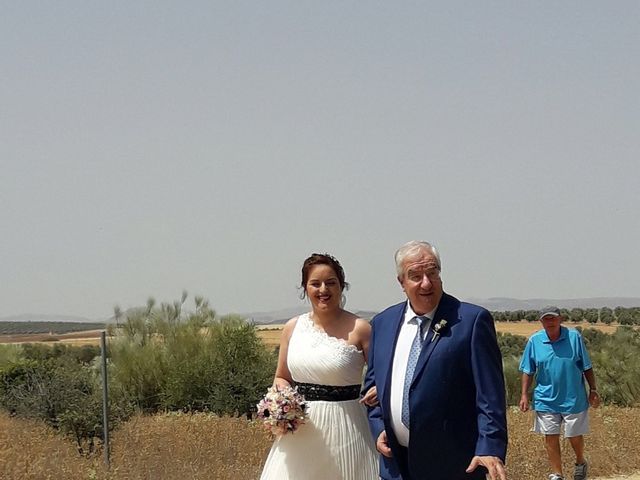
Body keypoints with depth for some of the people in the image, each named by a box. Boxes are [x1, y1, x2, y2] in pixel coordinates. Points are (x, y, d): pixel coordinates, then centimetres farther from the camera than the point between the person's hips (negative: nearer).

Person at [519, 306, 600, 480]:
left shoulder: (574, 337, -7)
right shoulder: (534, 341, -4)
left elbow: (587, 367, 0)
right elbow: (528, 371, 4)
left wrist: (593, 390, 0)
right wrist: (524, 395, -1)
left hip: (573, 398, -1)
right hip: (547, 399, 1)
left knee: (574, 436, 9)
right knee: (550, 437, 6)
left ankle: (580, 463, 39)